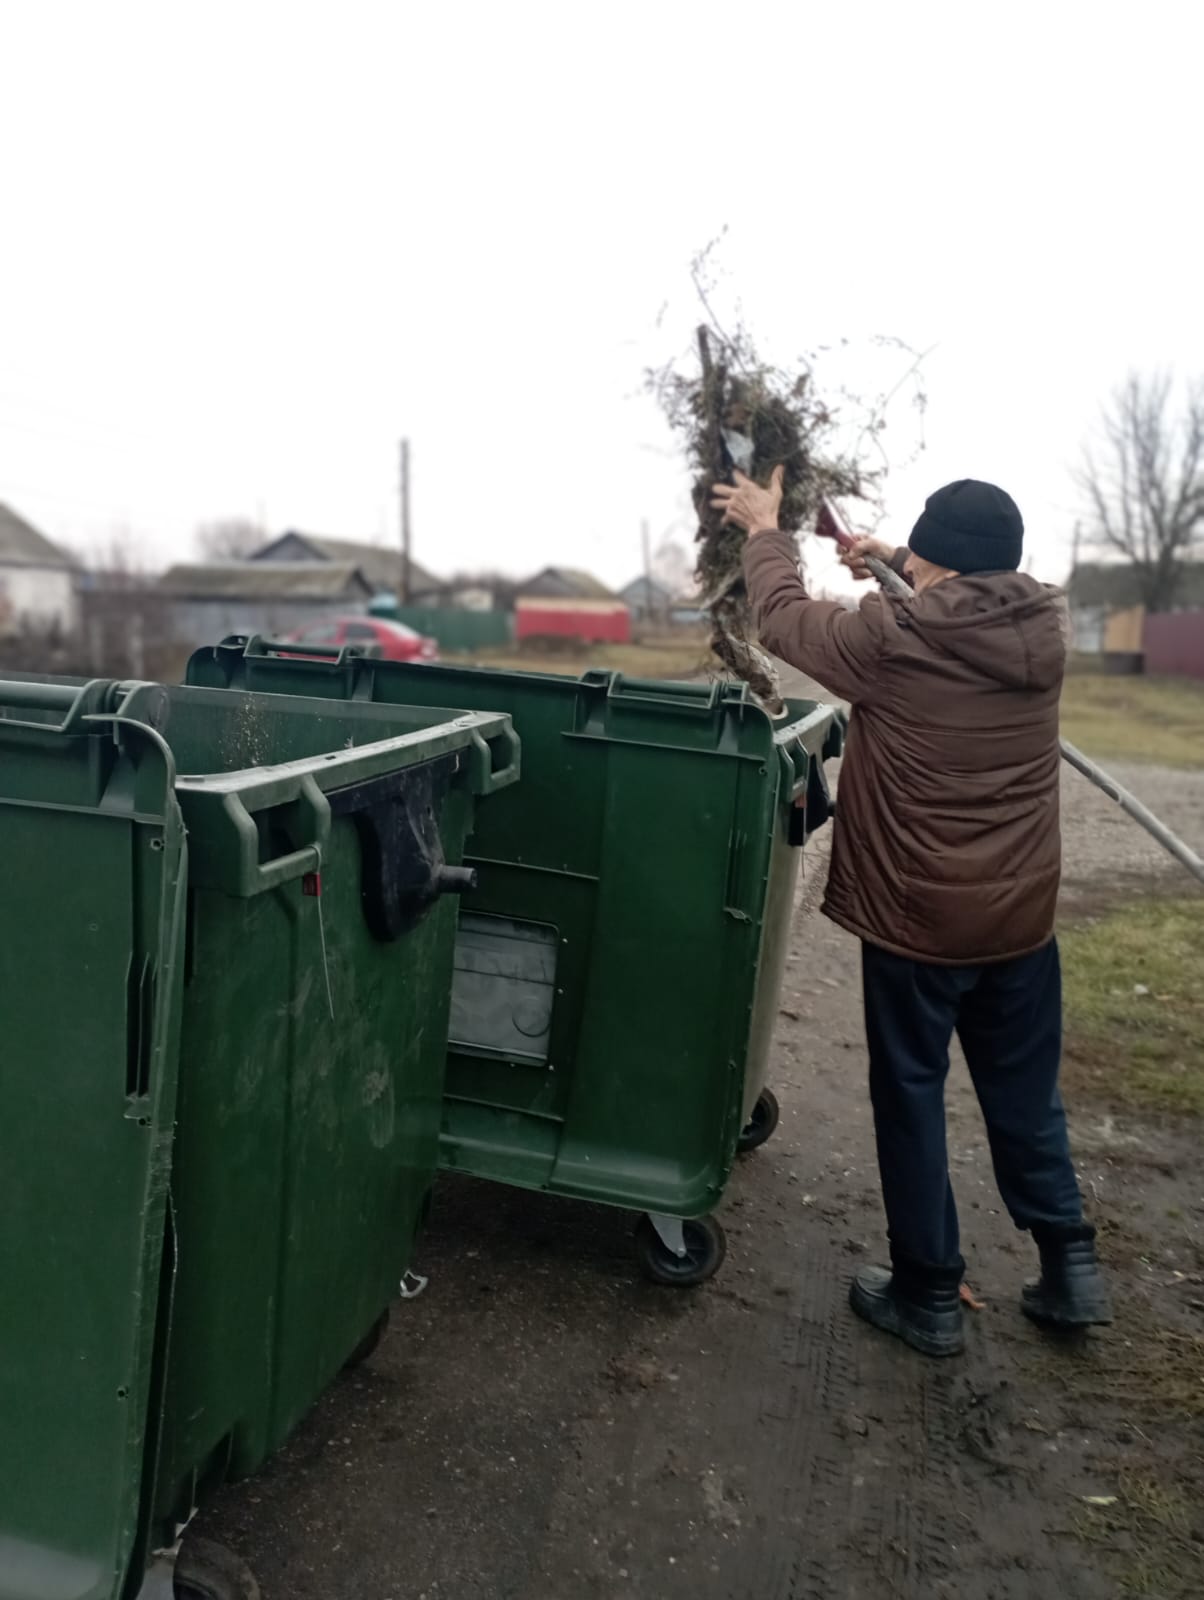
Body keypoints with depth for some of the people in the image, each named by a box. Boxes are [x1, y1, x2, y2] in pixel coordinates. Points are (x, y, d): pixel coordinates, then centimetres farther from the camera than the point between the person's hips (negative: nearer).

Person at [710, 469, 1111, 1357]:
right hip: (1022, 917, 5)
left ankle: (928, 1296, 22)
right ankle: (1071, 1264, 29)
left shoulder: (893, 639, -17)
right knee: (1025, 1095, 20)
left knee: (911, 1099, 10)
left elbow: (785, 616, 0)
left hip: (916, 919, -5)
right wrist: (898, 564, 28)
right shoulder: (1043, 627, -2)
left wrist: (766, 529, 16)